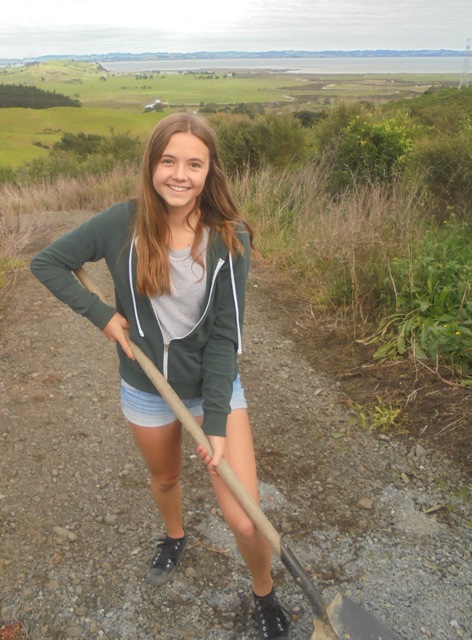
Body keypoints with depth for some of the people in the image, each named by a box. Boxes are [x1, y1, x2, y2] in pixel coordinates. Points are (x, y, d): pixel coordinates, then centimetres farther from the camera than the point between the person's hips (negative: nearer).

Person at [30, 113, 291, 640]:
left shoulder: (229, 239, -17)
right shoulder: (123, 224, -15)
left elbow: (225, 335, -16)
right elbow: (46, 263, -3)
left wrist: (216, 422, -18)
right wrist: (103, 315, -12)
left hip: (215, 387, -1)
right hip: (146, 391, 2)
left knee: (243, 518, -5)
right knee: (164, 477, 27)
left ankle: (264, 595, 29)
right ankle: (174, 537, 62)